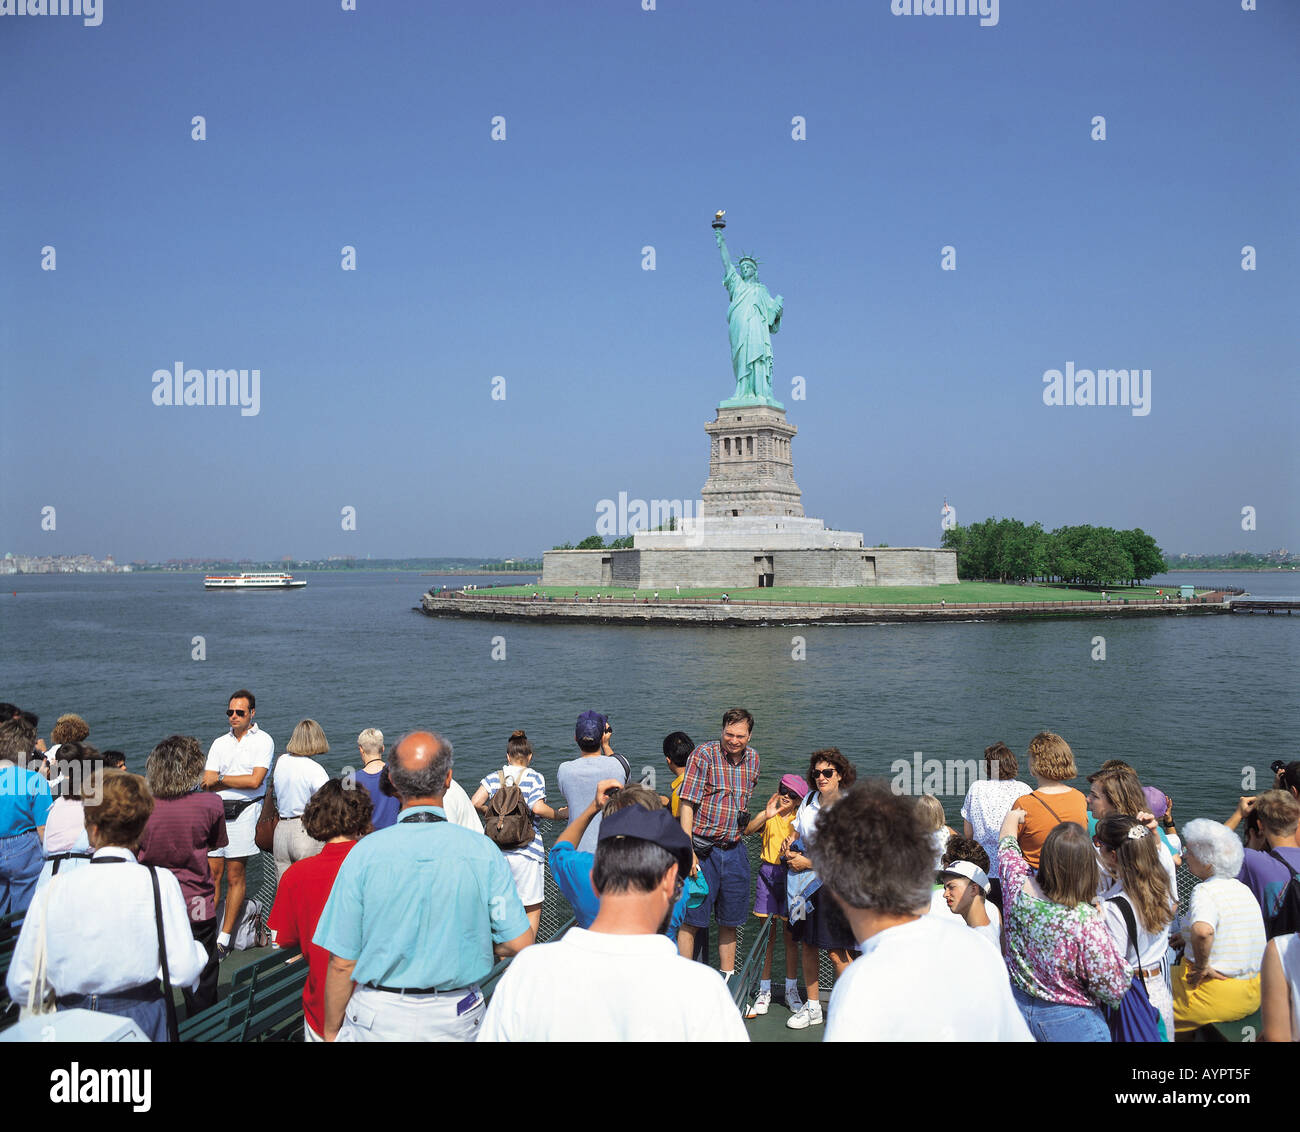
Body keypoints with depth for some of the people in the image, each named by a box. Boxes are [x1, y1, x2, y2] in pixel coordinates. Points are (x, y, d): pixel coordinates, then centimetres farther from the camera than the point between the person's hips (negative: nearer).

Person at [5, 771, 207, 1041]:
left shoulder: (54, 889, 0)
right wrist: (199, 948, 13)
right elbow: (184, 973, -7)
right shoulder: (159, 882, -5)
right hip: (140, 1019, -2)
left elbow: (19, 988, 4)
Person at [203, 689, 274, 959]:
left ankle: (224, 938, 6)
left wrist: (221, 779, -2)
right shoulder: (220, 743, 15)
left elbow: (255, 781, -11)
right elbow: (207, 783, 5)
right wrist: (241, 781, -11)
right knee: (212, 874, 0)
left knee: (235, 877, -1)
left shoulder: (263, 741, 1)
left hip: (243, 813, -4)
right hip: (217, 812, 4)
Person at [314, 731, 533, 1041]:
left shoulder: (364, 854, -13)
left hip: (377, 1020, 0)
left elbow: (342, 963, -9)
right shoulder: (483, 852, -11)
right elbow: (519, 942, -9)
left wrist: (331, 1032, 6)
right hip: (456, 1022, 1)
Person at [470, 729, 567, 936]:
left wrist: (487, 811, 16)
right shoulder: (534, 777, -3)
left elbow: (475, 803, -5)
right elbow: (538, 808, -16)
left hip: (497, 849, 4)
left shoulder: (494, 777, 6)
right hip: (526, 850, -4)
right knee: (533, 908, 7)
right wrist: (561, 814, -1)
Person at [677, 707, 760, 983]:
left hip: (735, 850, 5)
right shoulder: (704, 754, -10)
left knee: (730, 921, 13)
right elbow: (687, 803, -12)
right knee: (691, 919, -3)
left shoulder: (753, 759, 7)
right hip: (703, 849, -5)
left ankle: (727, 980, 25)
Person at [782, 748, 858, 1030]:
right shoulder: (810, 798, 7)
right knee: (806, 944, 11)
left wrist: (808, 863, -16)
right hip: (805, 880, 6)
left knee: (836, 951, -4)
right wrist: (789, 845, 1)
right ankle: (812, 1007, 24)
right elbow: (795, 830, 22)